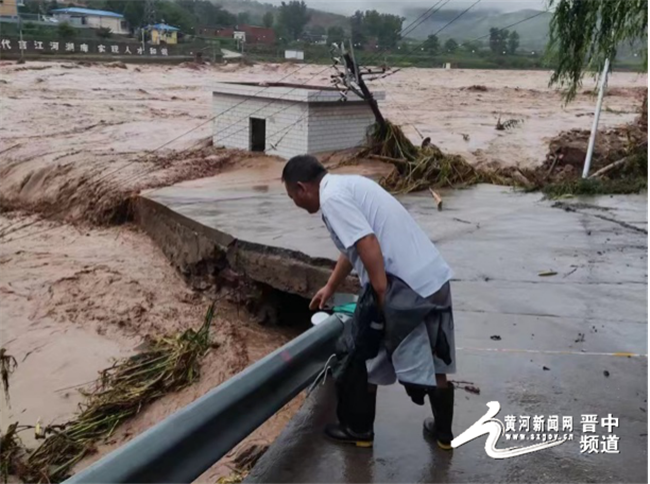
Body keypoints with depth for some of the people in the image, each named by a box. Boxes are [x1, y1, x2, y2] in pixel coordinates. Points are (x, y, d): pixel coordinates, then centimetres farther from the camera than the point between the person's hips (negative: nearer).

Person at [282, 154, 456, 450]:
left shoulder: (332, 197, -9)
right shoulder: (348, 184, 21)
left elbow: (368, 245, -22)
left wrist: (383, 298, -17)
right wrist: (330, 288, 43)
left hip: (404, 285, -9)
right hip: (434, 278, 9)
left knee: (365, 357, 11)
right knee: (434, 360, 20)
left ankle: (359, 430, 27)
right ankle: (443, 432, 35)